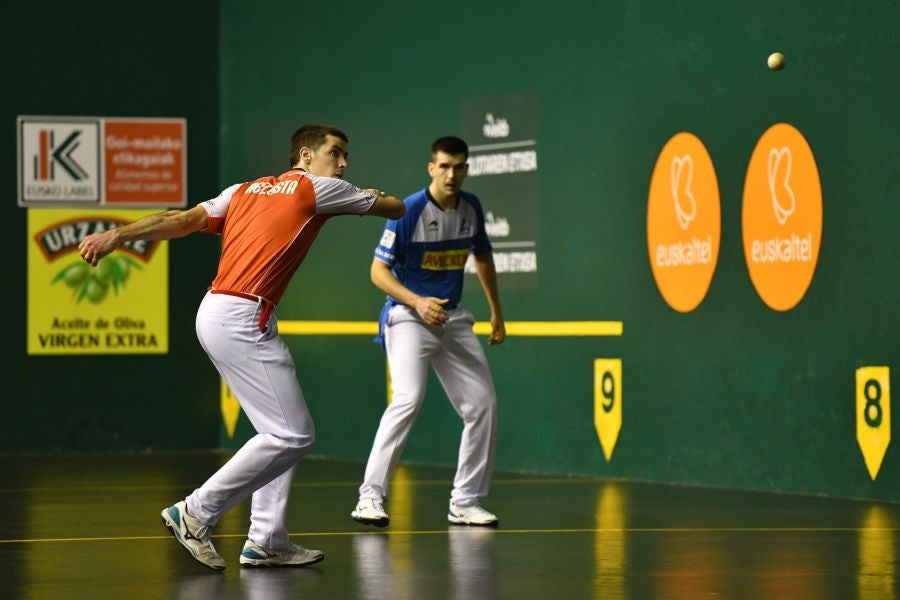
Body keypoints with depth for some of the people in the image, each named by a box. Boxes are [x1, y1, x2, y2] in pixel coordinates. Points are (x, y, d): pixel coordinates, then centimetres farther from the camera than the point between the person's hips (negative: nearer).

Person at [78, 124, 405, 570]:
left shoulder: (247, 190, 21)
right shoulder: (318, 189, 2)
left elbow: (183, 220, 6)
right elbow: (395, 209, 14)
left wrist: (118, 234, -1)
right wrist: (376, 196, 37)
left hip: (216, 314, 9)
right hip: (242, 320, -9)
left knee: (285, 431, 13)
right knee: (291, 436, -8)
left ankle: (266, 541, 12)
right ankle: (197, 512, -4)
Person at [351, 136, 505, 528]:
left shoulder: (471, 208, 2)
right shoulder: (409, 211, -16)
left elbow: (482, 258, 20)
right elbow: (378, 271, -15)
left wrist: (496, 312, 21)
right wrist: (418, 302, -28)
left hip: (453, 319, 6)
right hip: (408, 315, -6)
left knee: (483, 404, 2)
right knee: (409, 398, -25)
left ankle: (465, 503, 13)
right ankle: (370, 497, -24)